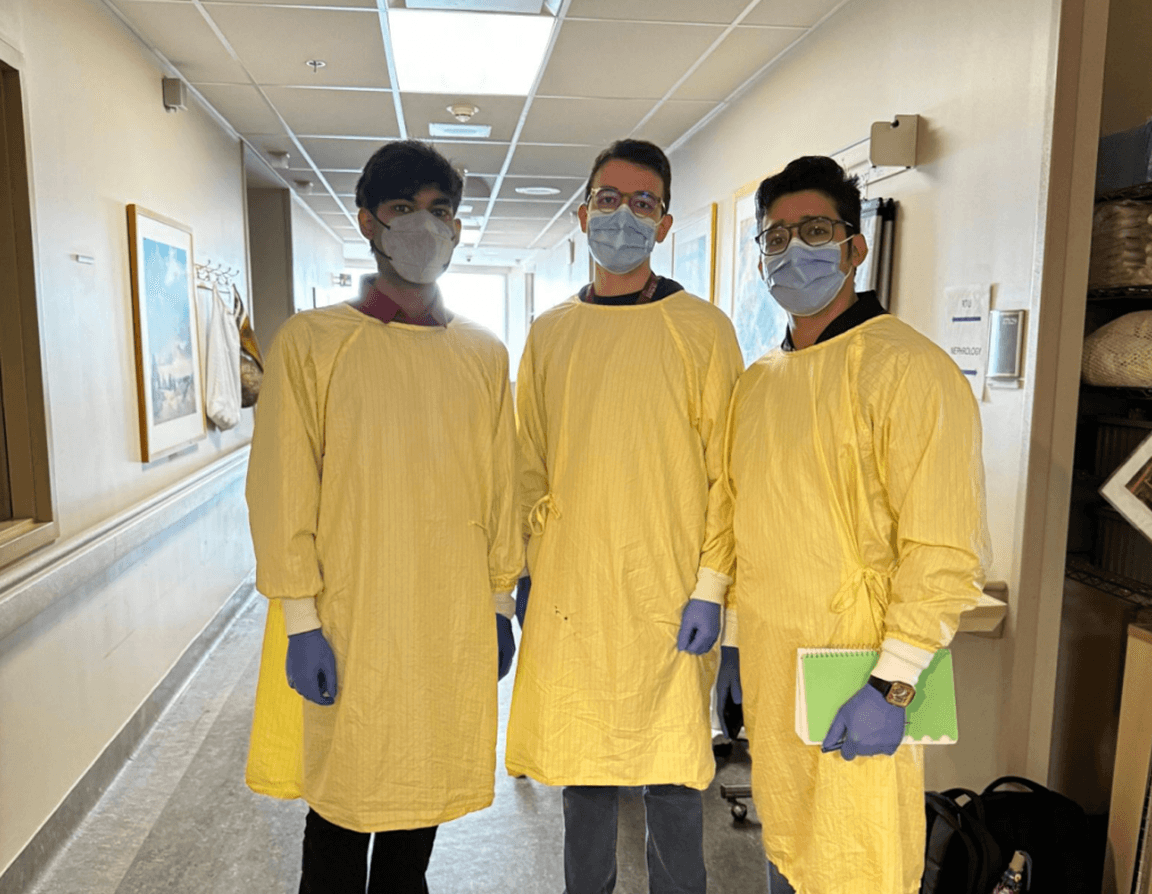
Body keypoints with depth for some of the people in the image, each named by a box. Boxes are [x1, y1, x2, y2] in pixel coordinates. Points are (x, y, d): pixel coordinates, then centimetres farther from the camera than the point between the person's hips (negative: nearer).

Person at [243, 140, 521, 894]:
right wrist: (301, 621, -9)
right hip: (346, 625, -3)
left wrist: (500, 605, 7)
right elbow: (282, 490, -7)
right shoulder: (311, 341, -6)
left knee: (424, 790, 18)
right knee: (343, 804, 12)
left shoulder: (484, 354, 4)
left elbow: (501, 490, 6)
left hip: (454, 624, 3)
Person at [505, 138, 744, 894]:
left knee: (672, 763, 10)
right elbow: (530, 463, 11)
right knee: (580, 756, 17)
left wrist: (710, 587, -10)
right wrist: (527, 567, 6)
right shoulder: (549, 333, 7)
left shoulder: (703, 329, -3)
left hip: (668, 596, -3)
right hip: (569, 591, 3)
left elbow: (725, 469, -5)